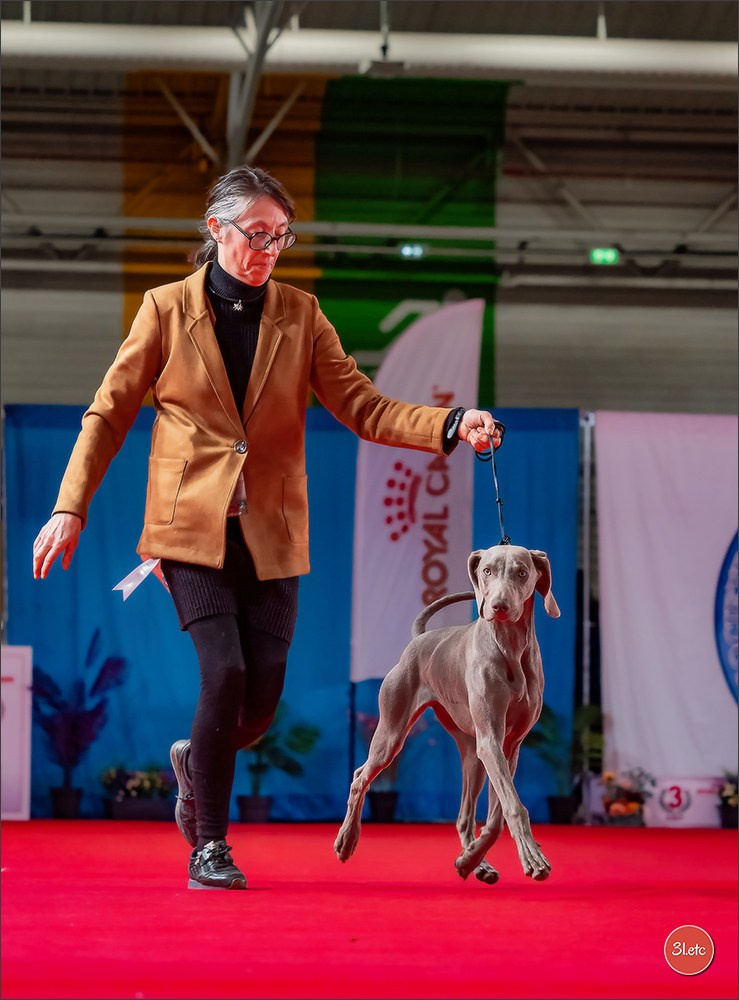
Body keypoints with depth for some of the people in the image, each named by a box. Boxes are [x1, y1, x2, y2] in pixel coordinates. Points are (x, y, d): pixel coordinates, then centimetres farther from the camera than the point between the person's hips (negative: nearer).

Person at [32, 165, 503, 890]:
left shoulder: (299, 316, 6)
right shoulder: (168, 309, 0)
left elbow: (362, 407, 1)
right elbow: (109, 413, 4)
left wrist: (452, 425, -14)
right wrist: (71, 507, -2)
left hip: (269, 532, 3)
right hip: (191, 525, -3)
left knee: (264, 688, -3)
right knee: (225, 671, -16)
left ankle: (195, 762, 32)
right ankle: (209, 845, 0)